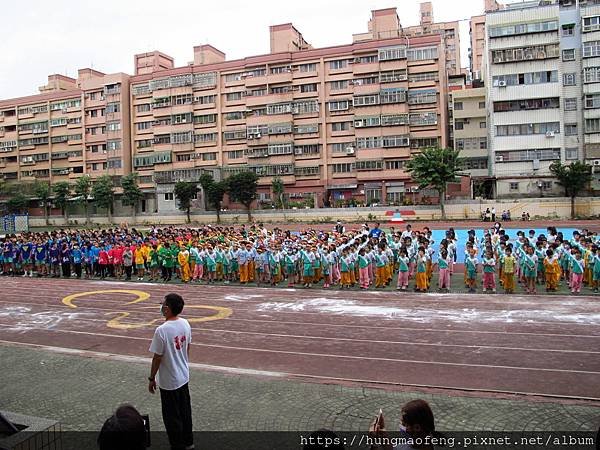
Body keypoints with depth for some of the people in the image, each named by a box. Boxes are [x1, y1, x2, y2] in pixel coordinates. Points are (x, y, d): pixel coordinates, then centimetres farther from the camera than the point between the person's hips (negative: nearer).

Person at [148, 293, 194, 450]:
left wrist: (151, 378, -4)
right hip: (184, 377, 7)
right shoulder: (185, 324, -5)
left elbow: (157, 357, -18)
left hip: (169, 381, -7)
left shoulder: (162, 330, -26)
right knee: (185, 411, 22)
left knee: (172, 417, 10)